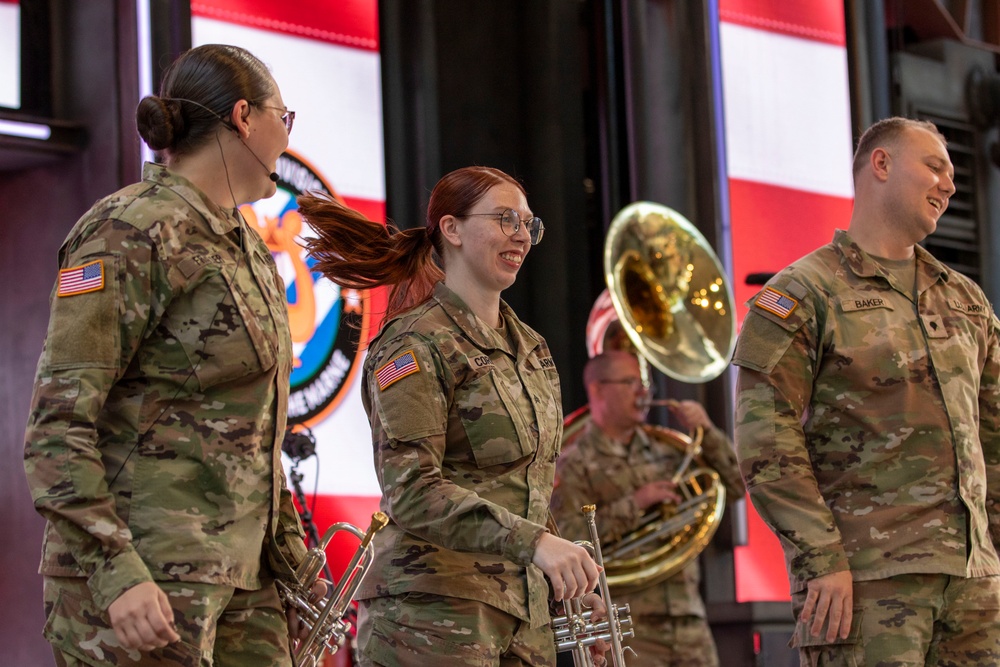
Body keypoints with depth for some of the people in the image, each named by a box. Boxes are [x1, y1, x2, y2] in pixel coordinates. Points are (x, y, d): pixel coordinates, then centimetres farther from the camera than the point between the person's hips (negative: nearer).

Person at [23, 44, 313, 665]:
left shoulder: (244, 245, 17)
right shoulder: (133, 234, -10)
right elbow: (58, 425, -16)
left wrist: (287, 541, 18)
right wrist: (116, 571, -23)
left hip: (237, 577, 9)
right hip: (147, 585, -9)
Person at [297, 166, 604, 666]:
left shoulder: (531, 348, 17)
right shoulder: (415, 346, -8)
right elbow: (411, 492, -19)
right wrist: (532, 541, -28)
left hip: (523, 615, 8)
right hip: (434, 617, -7)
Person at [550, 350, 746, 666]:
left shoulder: (666, 449, 16)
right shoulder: (574, 465, -1)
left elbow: (736, 486, 16)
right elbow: (567, 540, -13)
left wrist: (706, 433, 3)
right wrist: (633, 505, -16)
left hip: (690, 621, 5)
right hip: (626, 629, -5)